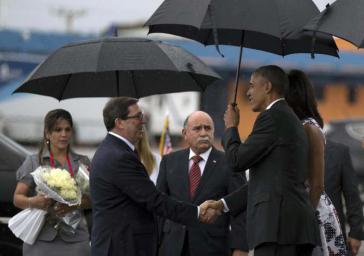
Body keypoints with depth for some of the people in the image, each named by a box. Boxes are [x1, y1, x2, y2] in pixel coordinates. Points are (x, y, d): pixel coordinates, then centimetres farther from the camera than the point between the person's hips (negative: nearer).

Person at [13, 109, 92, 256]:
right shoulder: (33, 161, 6)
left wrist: (74, 205, -16)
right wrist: (33, 202, -20)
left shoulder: (82, 162, 11)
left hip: (74, 237, 1)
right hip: (41, 238, -1)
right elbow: (17, 198, 2)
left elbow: (92, 199, 6)